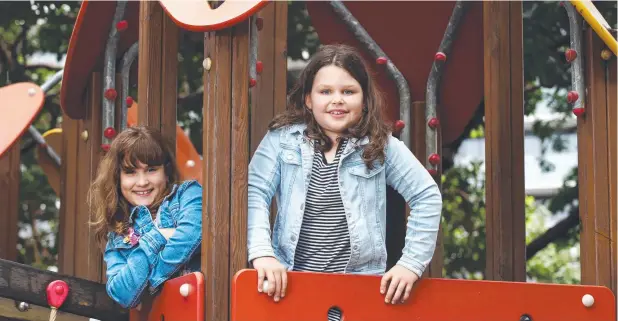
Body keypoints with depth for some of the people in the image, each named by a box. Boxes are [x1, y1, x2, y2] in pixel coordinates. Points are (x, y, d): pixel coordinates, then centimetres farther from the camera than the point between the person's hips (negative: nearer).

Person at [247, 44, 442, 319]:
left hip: (362, 283, 0)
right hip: (290, 279, 0)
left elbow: (427, 197, 3)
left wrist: (412, 263, -4)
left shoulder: (381, 145, 4)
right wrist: (262, 252, -20)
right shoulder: (282, 139, 4)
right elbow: (254, 193, -5)